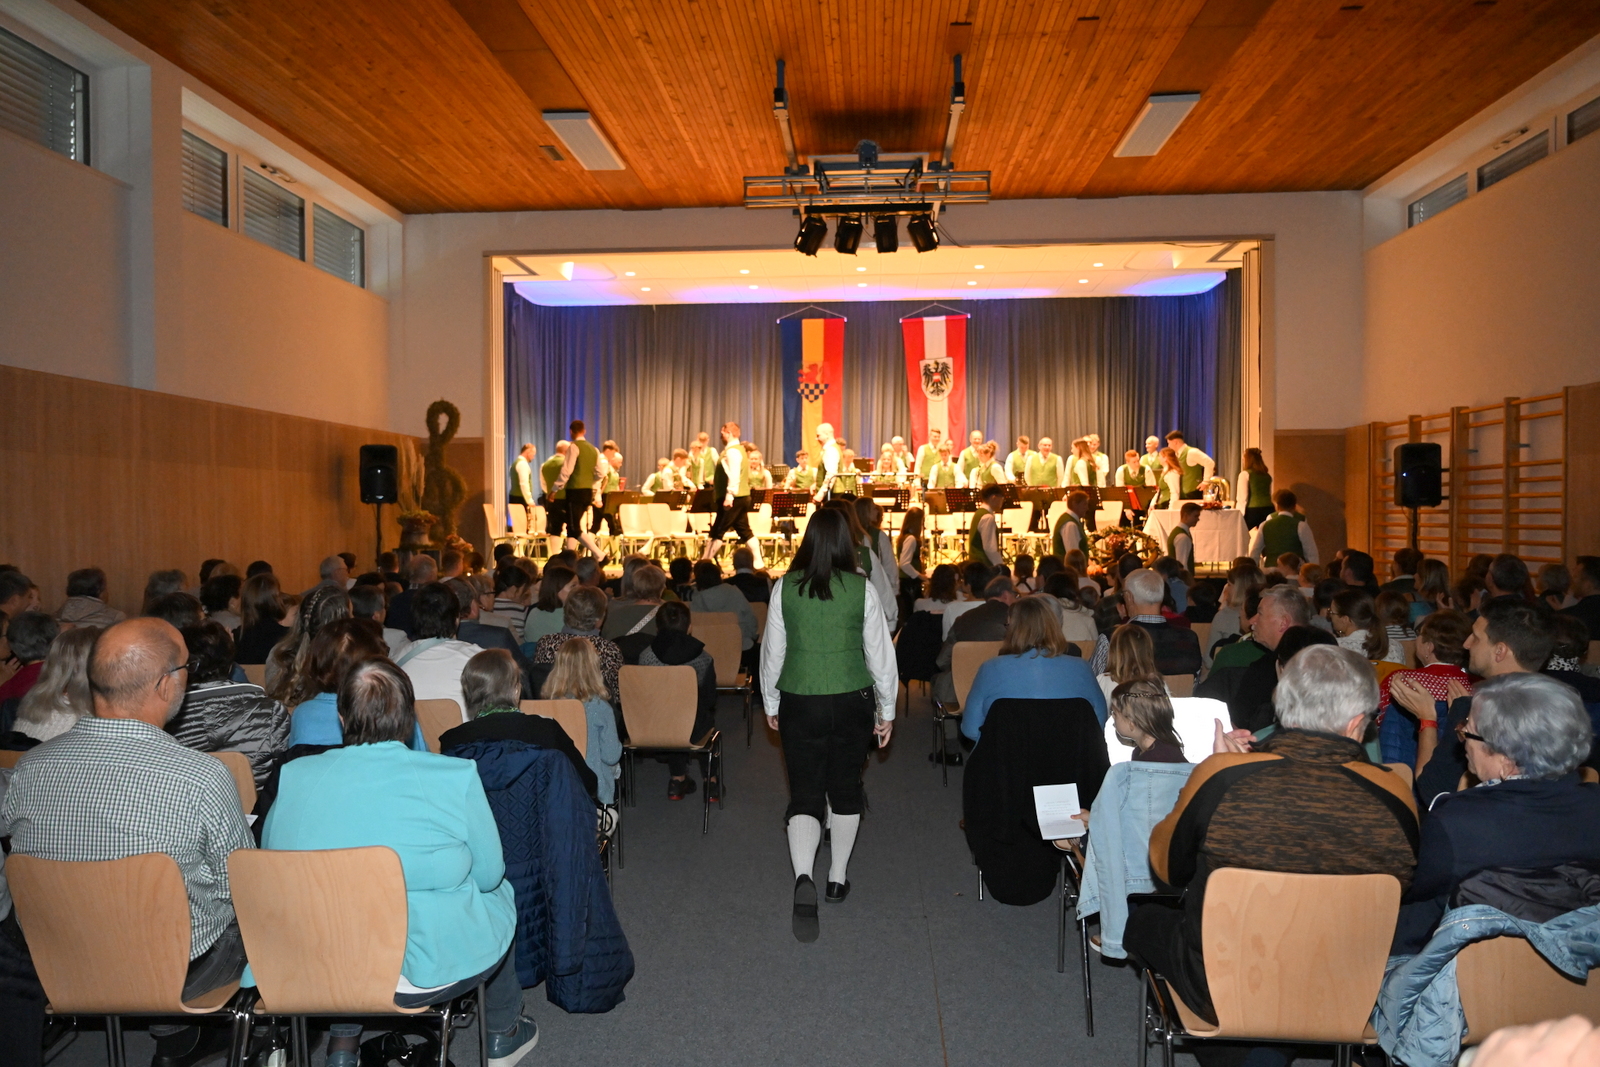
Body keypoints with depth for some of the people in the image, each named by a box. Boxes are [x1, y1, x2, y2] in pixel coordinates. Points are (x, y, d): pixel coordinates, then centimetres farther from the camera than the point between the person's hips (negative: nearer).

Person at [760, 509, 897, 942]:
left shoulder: (786, 588, -5)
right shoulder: (862, 590, -9)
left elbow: (772, 650, 3)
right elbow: (880, 653, -3)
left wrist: (770, 703, 16)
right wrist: (887, 710, 8)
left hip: (798, 703, 0)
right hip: (851, 702, 0)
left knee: (804, 793, 4)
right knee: (846, 788, 17)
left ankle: (803, 879, -17)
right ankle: (838, 877, 29)